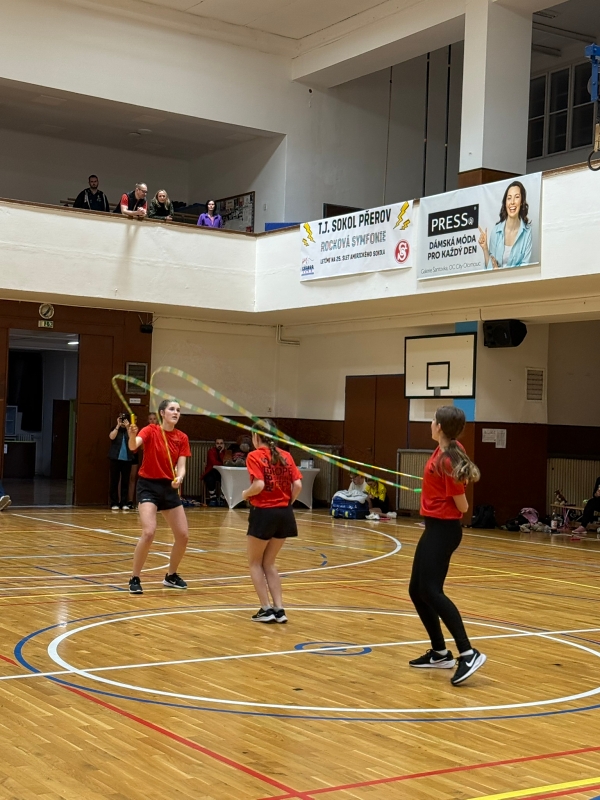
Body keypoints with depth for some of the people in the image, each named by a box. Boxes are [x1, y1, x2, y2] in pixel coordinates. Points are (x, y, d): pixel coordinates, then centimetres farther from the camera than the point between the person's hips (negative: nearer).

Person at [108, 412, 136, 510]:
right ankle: (114, 503, 3)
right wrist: (118, 426, -12)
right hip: (115, 458, -1)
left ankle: (124, 503, 5)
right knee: (114, 481, 0)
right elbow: (112, 437, -13)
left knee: (125, 481, 1)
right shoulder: (115, 429, 7)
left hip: (127, 459, 1)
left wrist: (127, 427, -14)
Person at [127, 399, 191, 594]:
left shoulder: (182, 438, 2)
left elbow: (181, 466, -4)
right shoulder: (150, 431, -10)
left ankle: (171, 576, 28)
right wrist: (132, 435, -52)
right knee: (149, 533, -21)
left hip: (169, 488, 5)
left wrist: (179, 478, -26)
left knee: (183, 535, 5)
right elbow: (133, 446, -29)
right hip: (148, 485, -5)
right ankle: (134, 579, -5)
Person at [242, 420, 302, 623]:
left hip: (263, 513, -5)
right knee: (269, 563, 19)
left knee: (255, 563, 13)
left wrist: (246, 494, -1)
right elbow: (297, 485, 0)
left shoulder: (255, 456, -8)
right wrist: (287, 503, 13)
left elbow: (259, 485, -20)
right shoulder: (285, 456, 6)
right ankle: (279, 609, 11)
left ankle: (266, 609, 7)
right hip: (284, 514, 5)